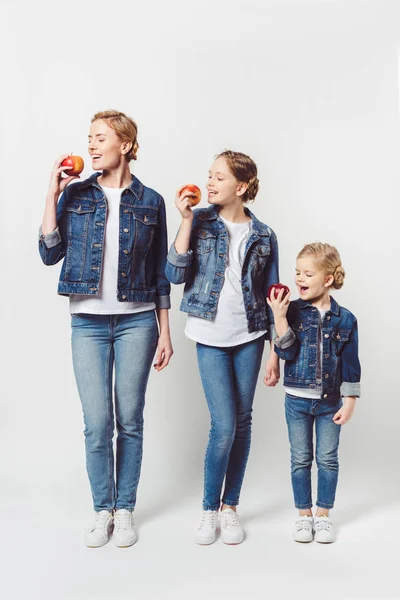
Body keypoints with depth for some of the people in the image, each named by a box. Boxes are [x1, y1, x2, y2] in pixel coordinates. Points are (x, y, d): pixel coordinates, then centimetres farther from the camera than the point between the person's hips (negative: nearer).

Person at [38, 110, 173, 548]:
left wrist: (164, 332, 4)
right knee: (97, 424, 2)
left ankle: (125, 509, 22)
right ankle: (102, 510, 20)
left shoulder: (149, 202, 3)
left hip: (137, 320, 0)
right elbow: (50, 254, -4)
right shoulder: (75, 195, 4)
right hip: (88, 322, 1)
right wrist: (53, 195, -8)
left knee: (129, 420, 7)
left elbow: (160, 273, 5)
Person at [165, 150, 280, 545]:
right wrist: (186, 220, -15)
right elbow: (175, 274, -11)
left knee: (242, 422, 8)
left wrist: (275, 352, 4)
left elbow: (271, 296, 6)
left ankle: (231, 507, 24)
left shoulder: (263, 236, 2)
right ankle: (209, 510, 14)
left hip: (249, 337, 2)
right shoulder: (200, 222, -1)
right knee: (224, 425, -6)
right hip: (211, 338, -2)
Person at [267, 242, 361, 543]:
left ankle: (323, 514, 26)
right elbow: (287, 353, -14)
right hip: (297, 399, 0)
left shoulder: (345, 319, -5)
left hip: (330, 402, 0)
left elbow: (350, 364, -1)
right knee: (301, 459, 11)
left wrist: (349, 401, -3)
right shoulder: (293, 311, -6)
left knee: (328, 459, 10)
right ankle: (304, 515, 25)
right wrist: (279, 317, -23)